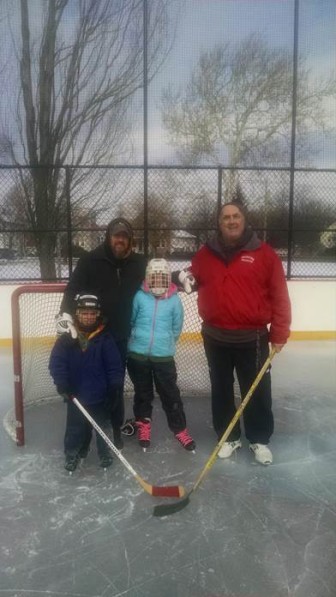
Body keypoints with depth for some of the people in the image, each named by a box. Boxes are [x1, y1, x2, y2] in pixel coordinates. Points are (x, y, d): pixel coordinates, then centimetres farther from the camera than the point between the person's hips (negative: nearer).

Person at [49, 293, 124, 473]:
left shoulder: (105, 338, -9)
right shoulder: (66, 338, -7)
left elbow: (115, 367, -9)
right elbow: (56, 364, -11)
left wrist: (113, 389, -12)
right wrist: (62, 385, -22)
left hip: (100, 396, 0)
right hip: (75, 396, 1)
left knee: (103, 426, 18)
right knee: (75, 428, 16)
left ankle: (105, 453, 39)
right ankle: (72, 454, 37)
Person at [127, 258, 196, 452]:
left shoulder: (174, 300, -9)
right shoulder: (139, 297, -8)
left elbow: (177, 328, 2)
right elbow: (130, 321, 5)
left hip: (163, 356, -1)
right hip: (138, 354, 1)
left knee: (171, 394, 7)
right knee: (143, 392, 18)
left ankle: (180, 429, 23)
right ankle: (143, 424, 37)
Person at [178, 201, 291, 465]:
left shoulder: (264, 253, -7)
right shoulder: (205, 253, 2)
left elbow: (279, 296, -7)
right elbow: (196, 280, 17)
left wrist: (279, 333, -9)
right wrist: (186, 279, -8)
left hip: (252, 338, -2)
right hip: (215, 337, 3)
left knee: (257, 391, 10)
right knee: (221, 390, 16)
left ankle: (260, 439, 30)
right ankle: (228, 436, 34)